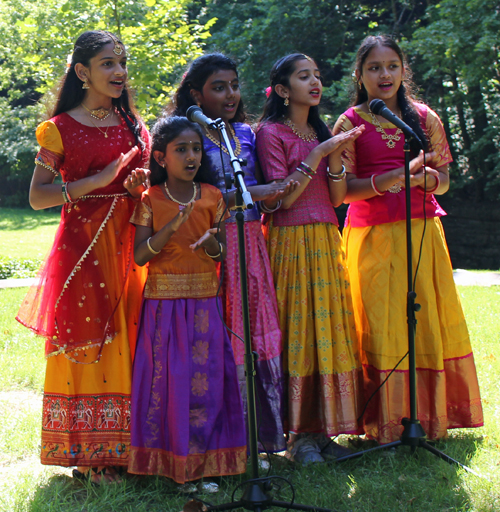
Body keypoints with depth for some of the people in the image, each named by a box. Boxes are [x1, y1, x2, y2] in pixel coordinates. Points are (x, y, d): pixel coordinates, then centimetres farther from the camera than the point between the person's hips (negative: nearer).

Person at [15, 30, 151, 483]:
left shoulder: (132, 124, 14)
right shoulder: (62, 128, -2)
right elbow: (37, 196, -7)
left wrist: (142, 182, 0)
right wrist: (98, 180, -16)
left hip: (129, 243, 5)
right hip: (83, 245, -5)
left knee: (127, 342, 5)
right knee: (85, 347, -3)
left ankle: (125, 445, 13)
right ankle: (87, 452, 5)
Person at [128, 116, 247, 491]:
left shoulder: (212, 197, 4)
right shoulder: (151, 201, -1)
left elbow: (223, 254, 6)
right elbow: (139, 256, -9)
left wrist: (211, 244, -17)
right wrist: (172, 226, -21)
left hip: (204, 301, 2)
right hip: (164, 301, -2)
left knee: (205, 378, 1)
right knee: (167, 377, -1)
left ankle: (203, 461, 11)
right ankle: (170, 459, 11)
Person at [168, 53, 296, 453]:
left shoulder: (245, 133, 17)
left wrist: (281, 187, -2)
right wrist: (249, 194, -16)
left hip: (251, 243, 6)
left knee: (259, 332, 4)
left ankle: (264, 432, 12)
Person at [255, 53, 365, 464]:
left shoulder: (322, 132, 17)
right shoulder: (271, 132, -3)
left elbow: (337, 197, 10)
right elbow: (282, 197, -13)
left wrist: (335, 157, -7)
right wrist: (317, 155, -16)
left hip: (326, 241, 6)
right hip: (292, 241, -6)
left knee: (328, 326, 4)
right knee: (297, 330, -6)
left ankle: (322, 428, 9)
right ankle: (299, 433, 0)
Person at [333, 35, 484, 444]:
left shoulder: (424, 118, 10)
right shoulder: (349, 124, 2)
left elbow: (444, 179, 10)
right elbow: (342, 190, -4)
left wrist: (424, 178, -13)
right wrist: (387, 180, -20)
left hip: (422, 232, 3)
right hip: (372, 237, -3)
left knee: (427, 319, 3)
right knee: (380, 327, -4)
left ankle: (428, 416, 13)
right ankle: (384, 422, 3)